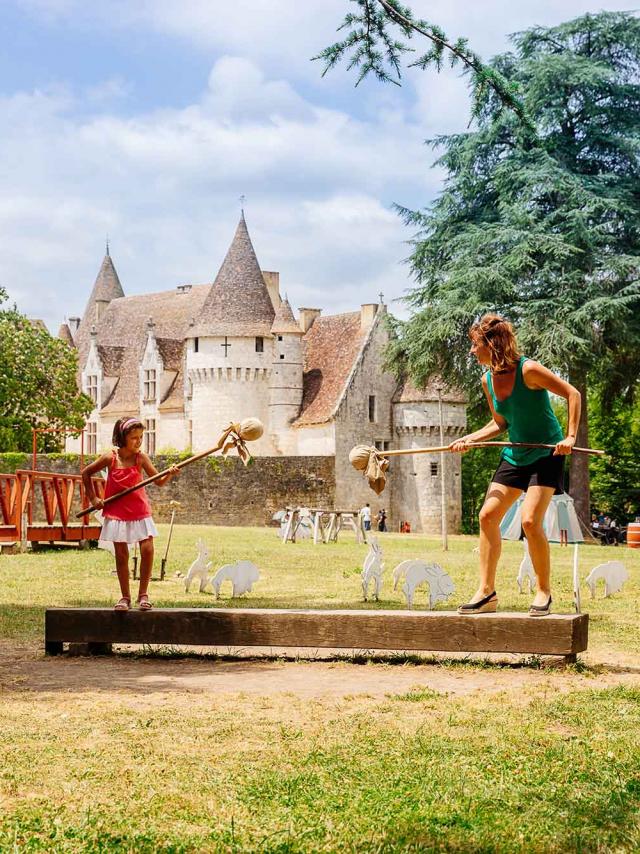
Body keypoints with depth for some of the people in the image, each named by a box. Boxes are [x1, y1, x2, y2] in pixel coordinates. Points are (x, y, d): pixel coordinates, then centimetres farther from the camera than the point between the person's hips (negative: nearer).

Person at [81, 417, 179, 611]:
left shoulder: (140, 458, -6)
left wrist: (170, 475, -30)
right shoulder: (110, 458, -8)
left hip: (140, 512, 0)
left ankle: (143, 594, 3)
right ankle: (125, 596, 16)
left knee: (147, 549, -12)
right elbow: (86, 473, 6)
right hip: (117, 513, 0)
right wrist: (93, 498, 3)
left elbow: (159, 481, -9)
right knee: (121, 555, 3)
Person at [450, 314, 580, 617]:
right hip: (515, 455, 7)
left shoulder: (528, 370, -19)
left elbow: (572, 394, -15)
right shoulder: (488, 380, 2)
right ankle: (486, 592, 6)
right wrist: (469, 439, 1)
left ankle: (544, 592, -1)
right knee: (488, 515, -1)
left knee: (530, 520, -18)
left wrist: (570, 436, -21)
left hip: (546, 454, -7)